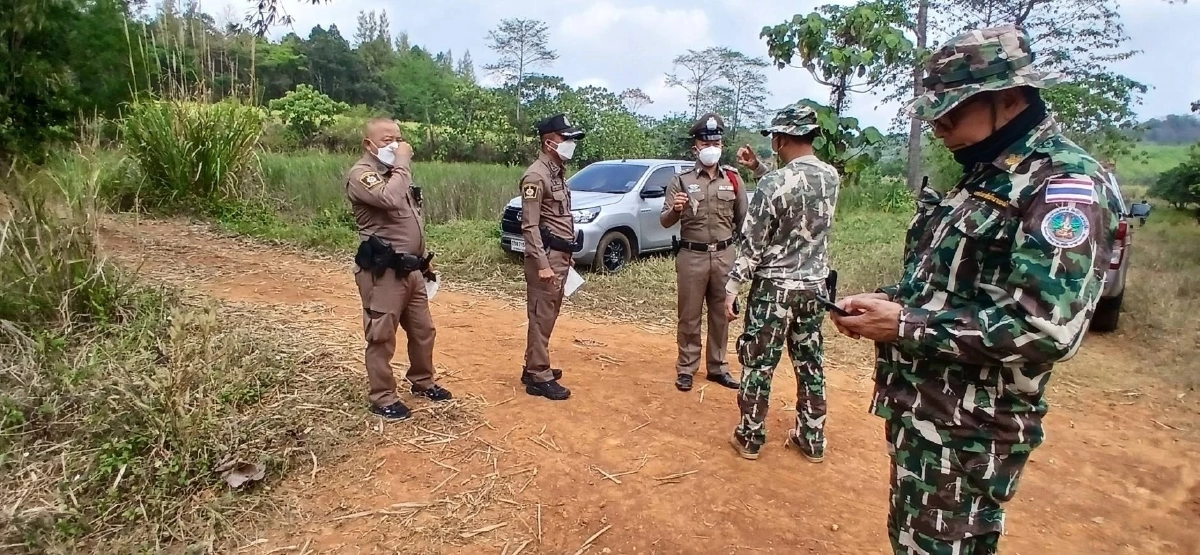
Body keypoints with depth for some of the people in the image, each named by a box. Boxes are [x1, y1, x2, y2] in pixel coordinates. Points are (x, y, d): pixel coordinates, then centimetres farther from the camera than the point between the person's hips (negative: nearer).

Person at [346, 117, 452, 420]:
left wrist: (424, 259, 24)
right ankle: (383, 397, 14)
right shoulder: (361, 174, -13)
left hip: (411, 269, 9)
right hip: (383, 272, -9)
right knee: (382, 338, 1)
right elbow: (391, 199, -34)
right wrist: (403, 163, -21)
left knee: (423, 330, 17)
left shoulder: (394, 173, 17)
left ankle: (422, 382, 35)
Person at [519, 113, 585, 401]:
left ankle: (535, 367, 27)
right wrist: (542, 264, -22)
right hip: (547, 256, -10)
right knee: (541, 317, -3)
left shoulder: (557, 173, 16)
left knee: (549, 315, 15)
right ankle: (538, 377, 5)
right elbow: (530, 225, -18)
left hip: (560, 254, 10)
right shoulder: (536, 176, -13)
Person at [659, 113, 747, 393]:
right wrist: (675, 210, -27)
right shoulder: (681, 180, -3)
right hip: (692, 256, -2)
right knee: (689, 316, 6)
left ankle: (718, 367, 26)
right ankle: (686, 368, 19)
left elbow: (742, 218, 11)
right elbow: (665, 221, -5)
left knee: (721, 315, 12)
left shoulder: (733, 179, 4)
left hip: (724, 255, 3)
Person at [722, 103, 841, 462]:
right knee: (810, 365, 15)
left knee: (758, 365, 7)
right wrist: (758, 169, 17)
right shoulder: (831, 177, 1)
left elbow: (752, 243, -15)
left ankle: (750, 437, 19)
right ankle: (812, 440, 27)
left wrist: (732, 288, -7)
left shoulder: (773, 184, -19)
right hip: (814, 288, 6)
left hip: (774, 289, -6)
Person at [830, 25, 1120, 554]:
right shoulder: (983, 174, 12)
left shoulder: (1066, 182, -17)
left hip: (968, 430, -9)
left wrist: (904, 326, -22)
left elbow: (1047, 328, -27)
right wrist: (885, 300, 1)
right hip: (919, 407, 9)